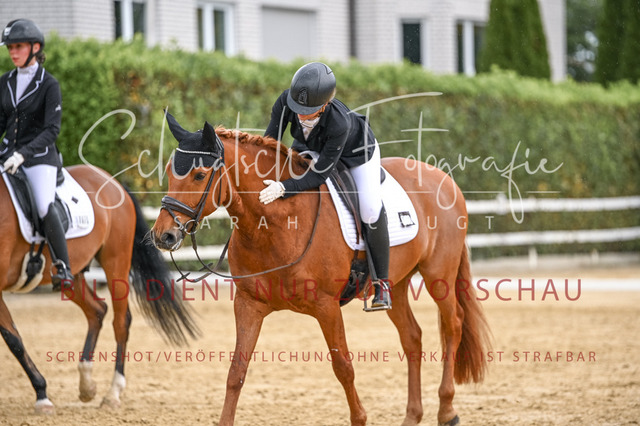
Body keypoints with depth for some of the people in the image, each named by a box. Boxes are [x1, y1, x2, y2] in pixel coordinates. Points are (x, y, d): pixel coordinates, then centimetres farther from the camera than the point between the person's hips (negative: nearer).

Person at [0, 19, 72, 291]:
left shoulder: (48, 84, -6)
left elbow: (51, 129, -13)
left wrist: (23, 154, -24)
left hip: (40, 156, -6)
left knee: (45, 208, -27)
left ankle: (63, 269, -22)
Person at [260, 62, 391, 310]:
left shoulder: (340, 123, -47)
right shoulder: (286, 102, -35)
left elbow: (320, 174, -41)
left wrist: (284, 188, -53)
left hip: (355, 151, -5)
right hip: (310, 147, 5)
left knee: (370, 208, -21)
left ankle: (381, 282, -7)